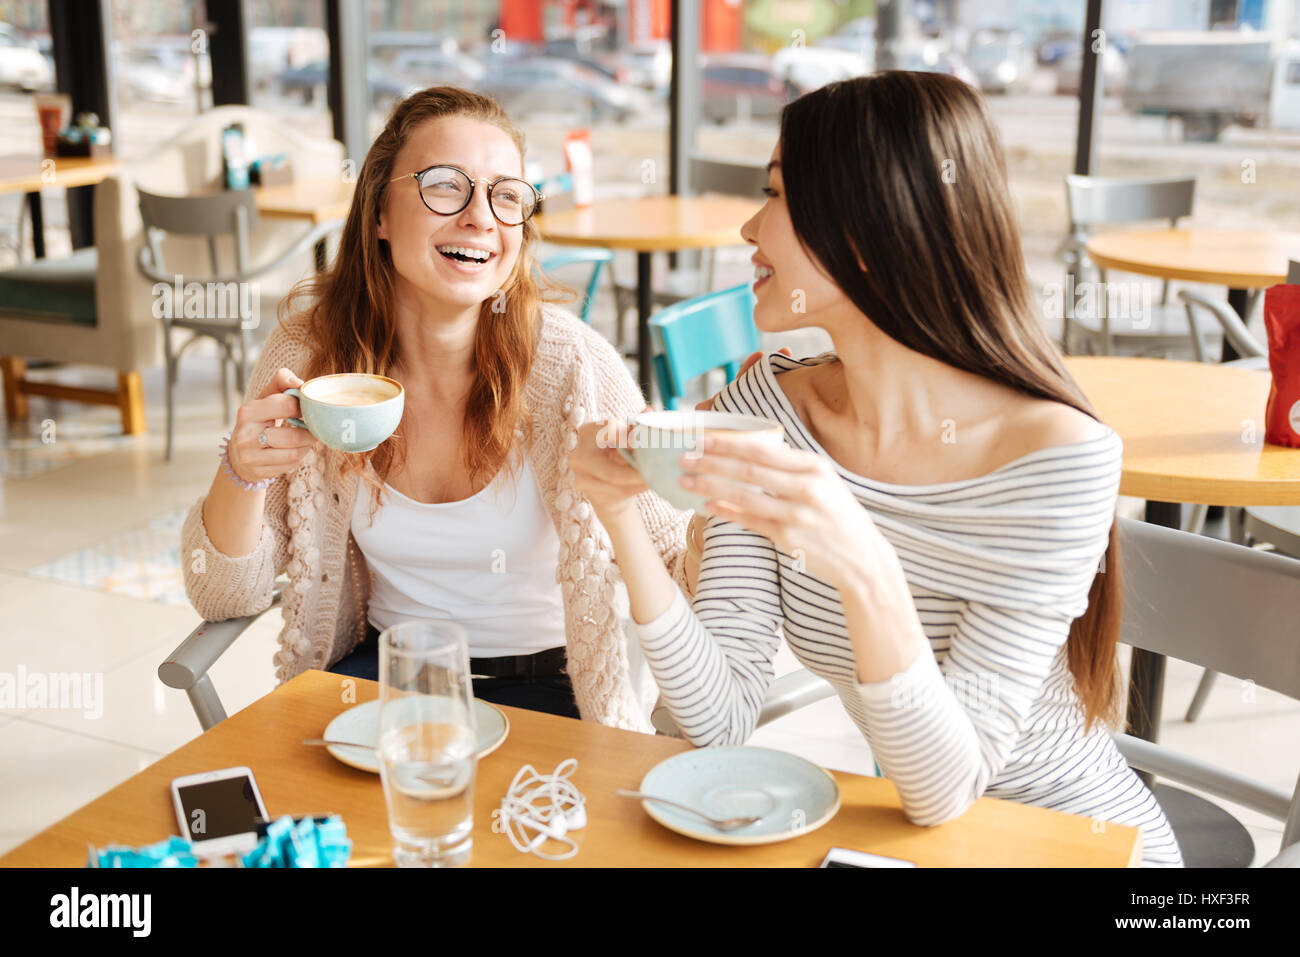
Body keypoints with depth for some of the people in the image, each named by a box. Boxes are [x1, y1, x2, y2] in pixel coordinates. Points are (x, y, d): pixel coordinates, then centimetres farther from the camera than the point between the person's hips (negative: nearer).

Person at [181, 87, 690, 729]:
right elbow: (228, 596, -5)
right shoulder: (307, 349, -10)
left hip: (540, 680, -1)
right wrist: (244, 474, -26)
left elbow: (664, 550, -8)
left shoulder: (570, 364, -18)